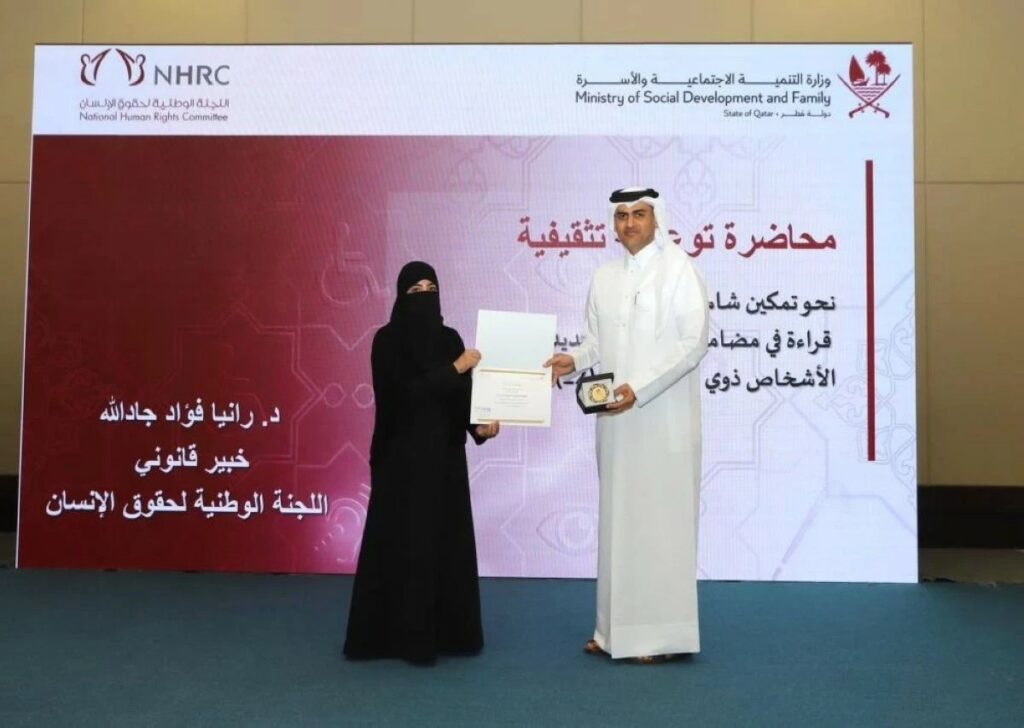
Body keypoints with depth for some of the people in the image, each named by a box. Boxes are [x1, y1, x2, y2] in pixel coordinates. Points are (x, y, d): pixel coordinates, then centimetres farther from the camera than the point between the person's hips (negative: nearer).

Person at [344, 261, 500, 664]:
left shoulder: (450, 338, 7)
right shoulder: (387, 340, -6)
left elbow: (462, 396, 4)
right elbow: (403, 392, -17)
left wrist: (480, 425, -14)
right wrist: (454, 368, -18)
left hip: (445, 455, 5)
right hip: (403, 456, -5)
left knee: (448, 539, 8)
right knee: (404, 542, -2)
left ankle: (448, 631, 20)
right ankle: (404, 635, 10)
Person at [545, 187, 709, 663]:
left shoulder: (679, 269, -5)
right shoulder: (604, 277, 13)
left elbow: (694, 341, -12)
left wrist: (640, 388, -19)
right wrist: (575, 361, -7)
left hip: (664, 416, -6)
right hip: (616, 417, 6)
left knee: (661, 518, -1)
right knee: (617, 517, 9)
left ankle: (661, 632, 8)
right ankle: (617, 628, 19)